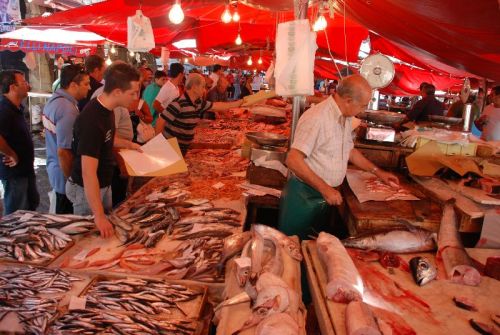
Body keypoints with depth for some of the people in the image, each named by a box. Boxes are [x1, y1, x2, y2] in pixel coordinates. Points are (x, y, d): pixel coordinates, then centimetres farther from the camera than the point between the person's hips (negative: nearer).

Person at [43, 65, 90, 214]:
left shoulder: (54, 100, 5)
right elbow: (63, 152, -27)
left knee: (62, 217, 23)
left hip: (54, 169, 9)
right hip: (65, 175, -9)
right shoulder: (68, 110, -24)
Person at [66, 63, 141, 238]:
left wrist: (128, 144, 9)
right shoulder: (91, 120, -33)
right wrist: (99, 216, -34)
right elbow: (88, 173, -35)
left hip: (103, 184, 9)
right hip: (86, 189, -8)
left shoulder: (105, 109, -4)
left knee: (106, 230, 24)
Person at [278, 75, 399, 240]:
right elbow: (293, 160, -27)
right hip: (304, 195, -8)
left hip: (326, 195, 8)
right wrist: (324, 188, -27)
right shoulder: (317, 118, -24)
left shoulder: (345, 118, 5)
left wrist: (378, 172, 19)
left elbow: (349, 150, 21)